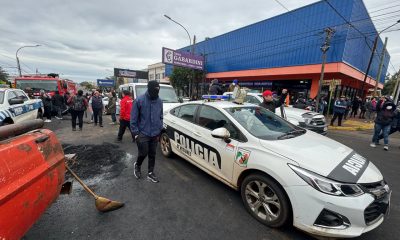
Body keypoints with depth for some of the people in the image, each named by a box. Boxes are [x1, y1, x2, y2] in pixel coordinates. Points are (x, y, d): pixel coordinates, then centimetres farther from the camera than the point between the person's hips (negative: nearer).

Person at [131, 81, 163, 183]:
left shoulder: (159, 101, 1)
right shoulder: (139, 100, -11)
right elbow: (133, 118, -8)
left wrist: (159, 131, 5)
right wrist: (136, 133, -10)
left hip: (155, 134, 4)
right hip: (143, 133, -4)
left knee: (152, 154, 12)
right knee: (143, 153, 1)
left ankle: (150, 173, 29)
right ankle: (137, 165, 35)